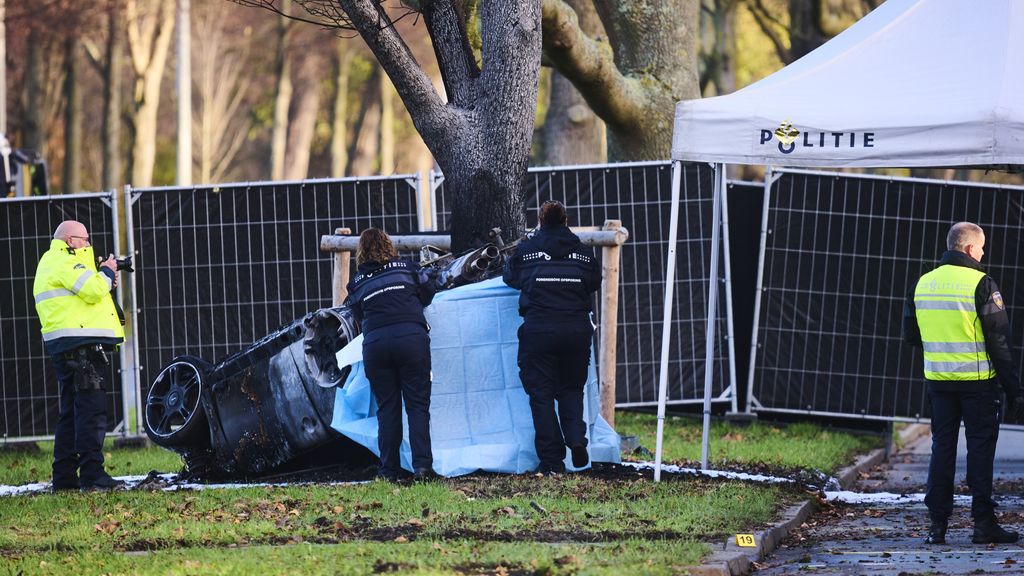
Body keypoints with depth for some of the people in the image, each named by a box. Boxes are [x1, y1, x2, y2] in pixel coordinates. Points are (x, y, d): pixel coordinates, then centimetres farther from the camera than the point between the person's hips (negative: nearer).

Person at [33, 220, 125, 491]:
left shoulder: (50, 263, 24)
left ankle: (65, 477, 13)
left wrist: (105, 280, 11)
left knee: (72, 412, 13)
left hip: (64, 347, 11)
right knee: (91, 410, -11)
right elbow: (93, 291, -20)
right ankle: (92, 475, -15)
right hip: (81, 344, -11)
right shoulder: (65, 262, -10)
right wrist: (107, 272, -2)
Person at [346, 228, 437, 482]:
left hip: (374, 344, 1)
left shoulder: (357, 283, 12)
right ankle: (422, 465, -10)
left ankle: (389, 470, 6)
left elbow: (359, 315, 16)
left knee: (387, 408, 8)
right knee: (417, 405, 1)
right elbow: (428, 292, 17)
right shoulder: (407, 268, 9)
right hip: (411, 336, -1)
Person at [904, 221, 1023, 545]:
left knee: (942, 448, 9)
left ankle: (937, 525, 5)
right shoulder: (980, 284, -11)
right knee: (980, 449, 1)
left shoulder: (923, 284, 6)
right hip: (977, 381, -5)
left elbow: (911, 334, 14)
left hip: (938, 381, 5)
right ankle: (983, 523, 0)